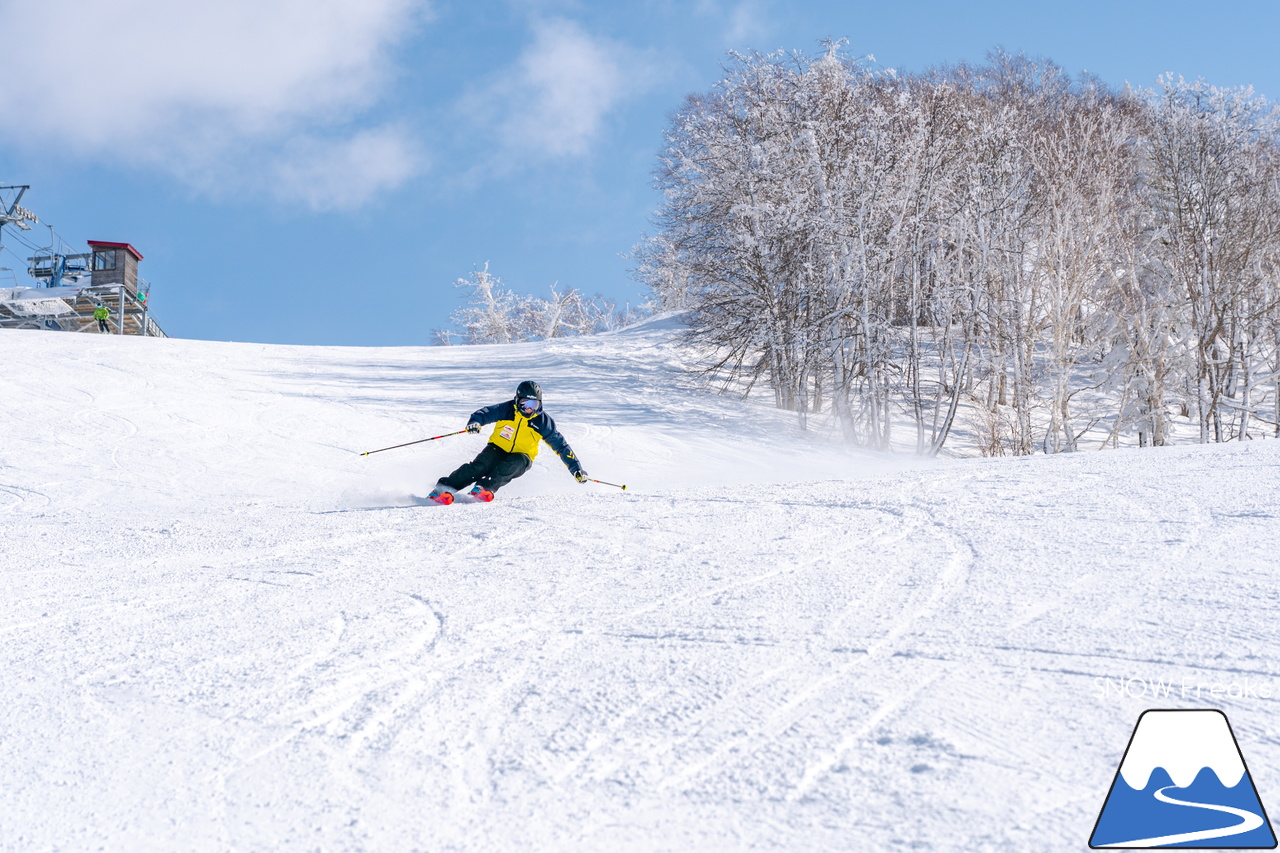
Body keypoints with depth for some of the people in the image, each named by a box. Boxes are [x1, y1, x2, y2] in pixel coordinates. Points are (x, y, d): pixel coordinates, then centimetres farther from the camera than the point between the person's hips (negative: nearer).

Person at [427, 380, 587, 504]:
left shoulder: (543, 421, -5)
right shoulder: (506, 409, -8)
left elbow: (560, 445, 0)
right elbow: (485, 412, -16)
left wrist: (576, 468, -2)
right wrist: (475, 422, -42)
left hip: (521, 460, 1)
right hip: (498, 450, -1)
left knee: (513, 464, -35)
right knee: (480, 466, -29)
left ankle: (485, 488, -47)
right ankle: (445, 487, -34)